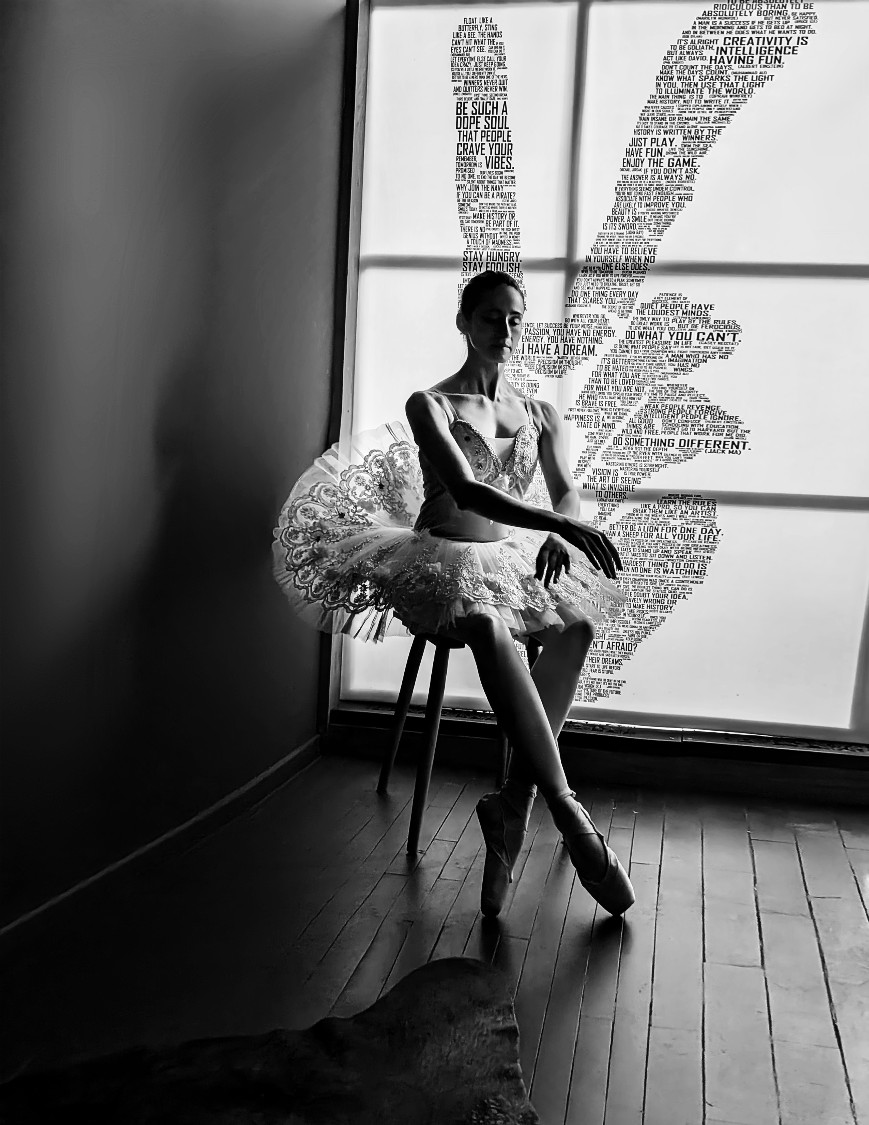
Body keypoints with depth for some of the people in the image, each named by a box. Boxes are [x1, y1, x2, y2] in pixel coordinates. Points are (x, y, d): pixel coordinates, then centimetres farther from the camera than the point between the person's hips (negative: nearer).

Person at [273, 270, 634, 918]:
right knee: (486, 624, -39)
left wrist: (560, 532, -26)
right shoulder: (430, 405, 1)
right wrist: (557, 523, -31)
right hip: (442, 562, -4)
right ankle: (566, 811, -40)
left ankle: (515, 804, -29)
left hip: (512, 562, 4)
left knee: (578, 623, -28)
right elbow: (466, 490, -16)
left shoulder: (541, 416, 15)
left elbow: (566, 489, 0)